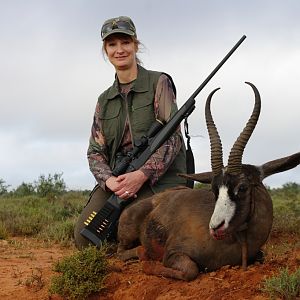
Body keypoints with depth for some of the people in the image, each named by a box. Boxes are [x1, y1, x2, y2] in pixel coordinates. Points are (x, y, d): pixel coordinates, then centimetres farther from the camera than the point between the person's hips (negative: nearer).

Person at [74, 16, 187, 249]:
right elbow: (95, 151, 12)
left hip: (158, 178, -4)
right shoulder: (104, 100, 17)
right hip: (116, 180, 5)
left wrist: (142, 174, -19)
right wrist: (108, 180, -11)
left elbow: (173, 137, -7)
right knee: (85, 236, -16)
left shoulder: (159, 83, 2)